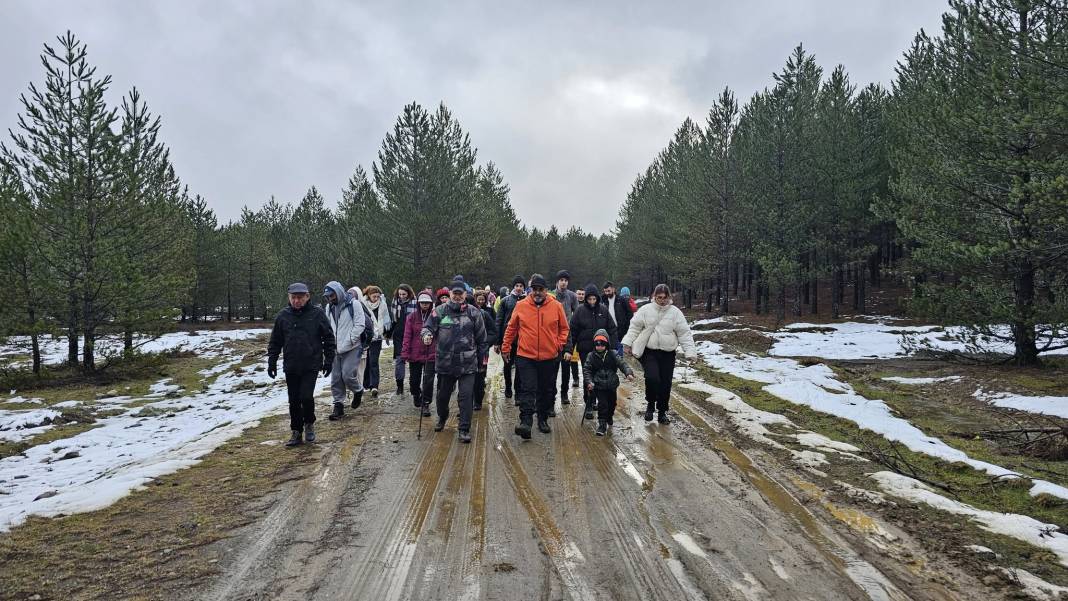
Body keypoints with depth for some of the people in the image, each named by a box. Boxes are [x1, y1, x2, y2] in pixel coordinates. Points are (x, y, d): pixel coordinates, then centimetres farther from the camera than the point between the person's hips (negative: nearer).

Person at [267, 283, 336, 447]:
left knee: (306, 396, -13)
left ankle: (309, 424, 14)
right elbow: (275, 342, 10)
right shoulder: (282, 316, 2)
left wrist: (329, 361, -1)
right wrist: (272, 362, 7)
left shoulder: (317, 314, -4)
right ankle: (296, 433, 21)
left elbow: (328, 338, 1)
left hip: (311, 366, -3)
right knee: (294, 401, 8)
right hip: (291, 367, 3)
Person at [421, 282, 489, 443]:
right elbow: (427, 327, 3)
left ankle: (464, 429, 4)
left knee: (466, 396, -5)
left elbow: (482, 338, 7)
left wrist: (483, 356, 10)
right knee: (442, 395, 18)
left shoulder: (474, 312, 1)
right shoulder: (440, 311, 0)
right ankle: (442, 417, 46)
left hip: (467, 363, -2)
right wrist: (427, 335, -20)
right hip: (445, 362, 2)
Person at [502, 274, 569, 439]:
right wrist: (506, 347, 11)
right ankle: (525, 421, -12)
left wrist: (559, 345, -1)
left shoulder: (556, 306, 0)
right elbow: (511, 328, 9)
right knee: (527, 390, -9)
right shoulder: (521, 306, -1)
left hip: (549, 357, 2)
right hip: (526, 357, -1)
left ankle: (543, 420, 27)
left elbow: (564, 329, 10)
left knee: (546, 391, 12)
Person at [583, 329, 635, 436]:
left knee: (612, 403, 17)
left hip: (611, 385, 3)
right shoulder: (591, 357, -5)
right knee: (602, 404, -13)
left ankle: (609, 418, 45)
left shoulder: (612, 355, -3)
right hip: (598, 386, -3)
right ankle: (602, 425, -5)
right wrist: (589, 382, -17)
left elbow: (622, 364, -8)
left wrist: (629, 373, -25)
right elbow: (586, 370, -4)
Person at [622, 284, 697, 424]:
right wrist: (627, 343, -3)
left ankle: (662, 412, 25)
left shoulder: (675, 312, 0)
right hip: (649, 352, -2)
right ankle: (650, 404, 6)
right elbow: (634, 328, 5)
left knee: (666, 384, 6)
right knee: (652, 378, -21)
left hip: (668, 354, 2)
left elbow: (684, 334, 0)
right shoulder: (645, 310, -1)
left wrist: (690, 352, -7)